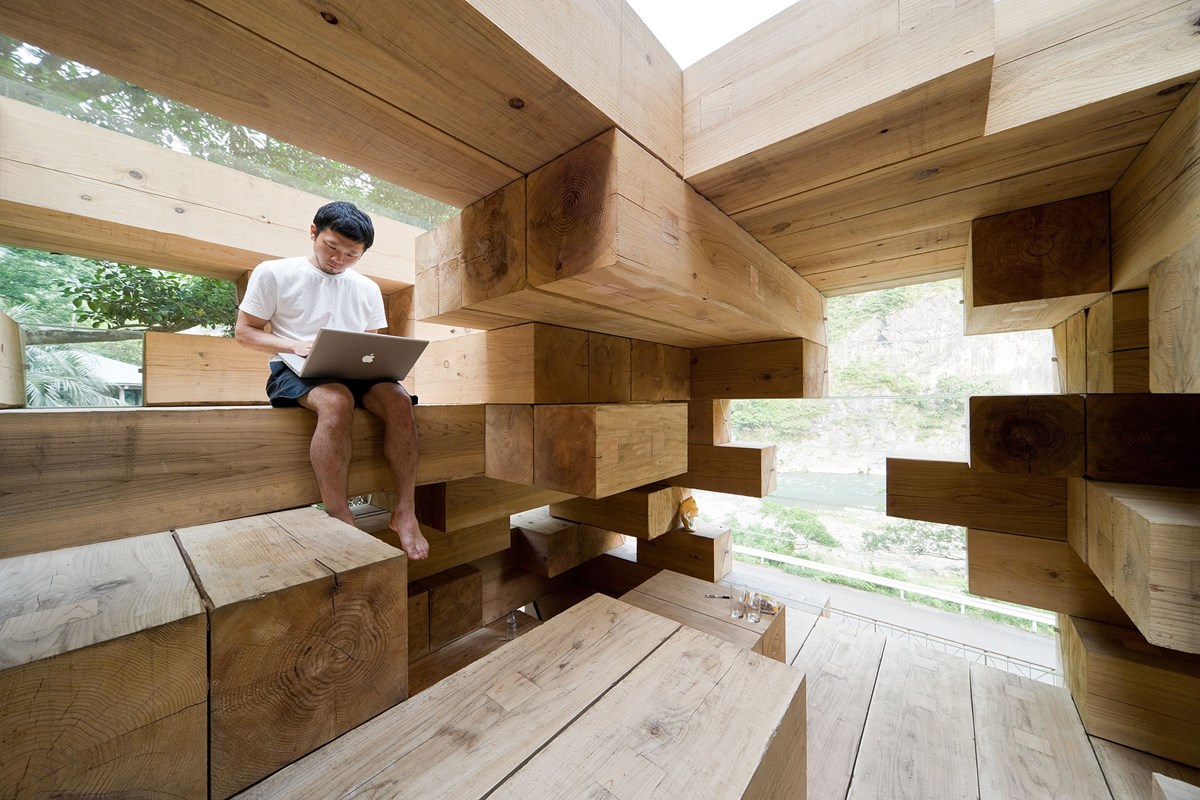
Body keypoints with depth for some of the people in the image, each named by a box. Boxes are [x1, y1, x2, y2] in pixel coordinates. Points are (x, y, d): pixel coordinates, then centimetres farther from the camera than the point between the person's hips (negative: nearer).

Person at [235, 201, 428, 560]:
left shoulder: (368, 289, 17)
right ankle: (340, 520, -33)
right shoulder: (273, 273, 7)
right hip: (295, 370, -3)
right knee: (337, 401, -39)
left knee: (399, 399, -30)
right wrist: (294, 346, -13)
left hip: (355, 373, 4)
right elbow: (244, 330, 6)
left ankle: (404, 511, -27)